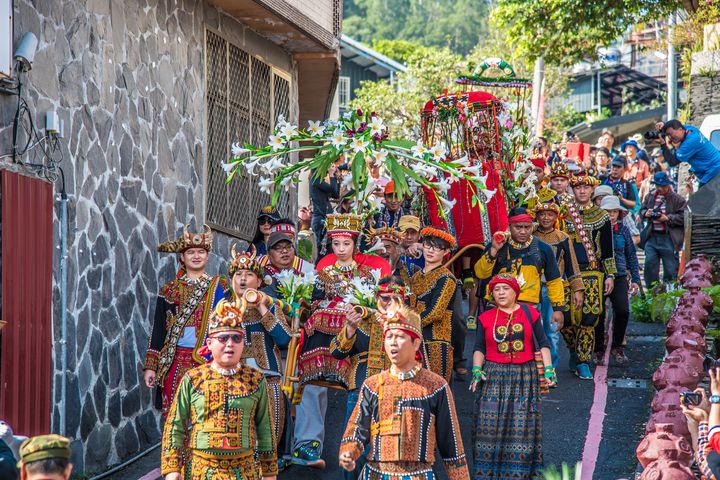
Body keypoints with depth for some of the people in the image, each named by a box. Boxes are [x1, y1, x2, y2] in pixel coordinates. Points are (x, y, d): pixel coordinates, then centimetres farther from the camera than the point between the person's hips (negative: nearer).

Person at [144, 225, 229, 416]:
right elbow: (158, 329, 13)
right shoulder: (170, 290, 13)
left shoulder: (219, 286, 9)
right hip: (176, 363, 1)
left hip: (209, 362, -1)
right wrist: (151, 366, 7)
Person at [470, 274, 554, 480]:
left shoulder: (529, 314, 7)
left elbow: (542, 344, 7)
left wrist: (548, 369, -3)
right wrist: (477, 370, -7)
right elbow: (479, 348, 8)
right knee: (490, 422, -6)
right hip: (494, 376, 0)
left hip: (524, 376, 0)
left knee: (521, 424, -3)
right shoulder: (486, 318, 8)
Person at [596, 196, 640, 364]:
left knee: (623, 311, -12)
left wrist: (635, 279, 10)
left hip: (619, 276, 2)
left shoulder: (623, 230, 7)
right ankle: (599, 350, 15)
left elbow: (631, 255, 13)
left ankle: (617, 346, 7)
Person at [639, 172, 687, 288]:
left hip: (668, 238, -4)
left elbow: (683, 217, -9)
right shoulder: (650, 197, 12)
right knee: (650, 265, 0)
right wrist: (646, 213, -3)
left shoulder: (677, 199, -3)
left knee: (670, 270, 2)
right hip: (652, 237, 4)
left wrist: (668, 218, -17)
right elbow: (641, 210, 20)